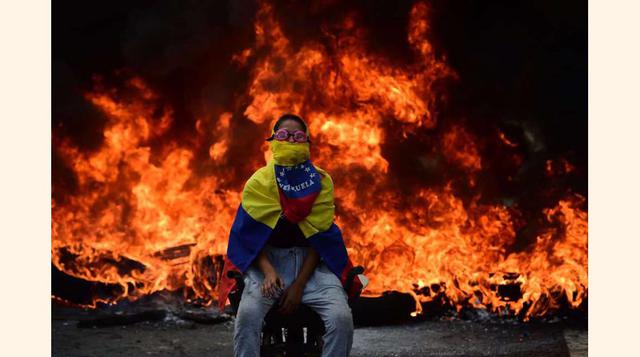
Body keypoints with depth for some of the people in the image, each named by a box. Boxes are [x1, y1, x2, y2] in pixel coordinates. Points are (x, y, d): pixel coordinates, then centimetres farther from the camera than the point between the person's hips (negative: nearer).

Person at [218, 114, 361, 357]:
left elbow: (320, 237, -1)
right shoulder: (258, 182, 1)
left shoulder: (320, 182, 2)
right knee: (247, 314, -31)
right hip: (267, 261, -1)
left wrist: (299, 284, -12)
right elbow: (251, 236, -1)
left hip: (310, 263, 1)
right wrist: (268, 271, -20)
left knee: (342, 318, -25)